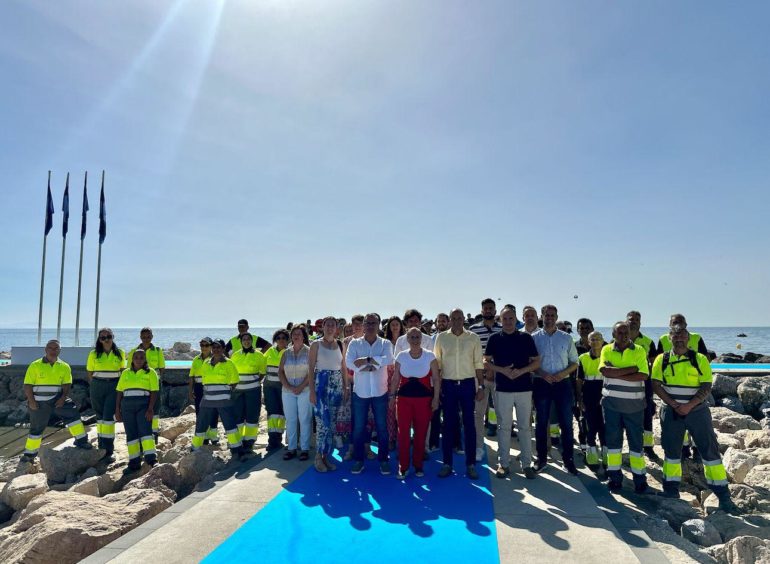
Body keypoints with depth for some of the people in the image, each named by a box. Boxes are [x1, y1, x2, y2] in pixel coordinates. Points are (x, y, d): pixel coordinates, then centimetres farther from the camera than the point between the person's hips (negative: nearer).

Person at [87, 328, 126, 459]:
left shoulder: (120, 353, 2)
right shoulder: (94, 354, 1)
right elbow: (90, 373, 8)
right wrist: (95, 387, 8)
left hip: (114, 387, -1)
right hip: (97, 387, 1)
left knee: (109, 416, -9)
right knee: (100, 416, 10)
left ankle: (108, 450, -5)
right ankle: (101, 447, 23)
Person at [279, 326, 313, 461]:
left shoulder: (309, 351, -1)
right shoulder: (286, 353, 10)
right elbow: (280, 371, 6)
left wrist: (301, 387, -15)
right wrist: (288, 386, -8)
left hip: (305, 390, -3)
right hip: (287, 391, 4)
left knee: (304, 419, 0)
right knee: (290, 420, 7)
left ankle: (304, 449, 8)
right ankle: (291, 448, 15)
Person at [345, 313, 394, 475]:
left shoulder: (386, 343, 0)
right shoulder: (354, 343, 1)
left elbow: (388, 360, -18)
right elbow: (349, 362, -14)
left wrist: (366, 360, -21)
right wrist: (375, 363, -18)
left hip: (380, 392, 0)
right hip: (360, 392, 0)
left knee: (382, 427, 8)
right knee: (358, 427, 8)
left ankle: (383, 460, 21)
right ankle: (358, 460, 21)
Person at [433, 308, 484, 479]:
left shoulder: (473, 338, 0)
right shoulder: (441, 338, 0)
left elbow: (478, 364, 3)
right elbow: (437, 364, 4)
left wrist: (481, 386, -1)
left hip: (468, 384, 0)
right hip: (448, 384, 0)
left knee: (469, 424, 5)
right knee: (448, 424, 7)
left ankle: (471, 464, 16)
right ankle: (447, 463, 17)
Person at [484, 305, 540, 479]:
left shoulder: (526, 338, 4)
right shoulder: (494, 339, 4)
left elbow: (536, 362, 4)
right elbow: (486, 362, 4)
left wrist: (521, 371, -12)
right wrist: (502, 370, -12)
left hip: (524, 388, 0)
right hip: (502, 389, 0)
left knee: (525, 427, 5)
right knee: (504, 427, 6)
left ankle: (527, 464, 15)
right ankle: (504, 464, 15)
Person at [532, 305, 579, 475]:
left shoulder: (566, 338, 4)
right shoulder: (534, 338, 0)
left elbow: (574, 362, 7)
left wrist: (563, 373, -11)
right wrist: (543, 374, -15)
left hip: (563, 383, 1)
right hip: (541, 383, -1)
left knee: (566, 423, 6)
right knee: (541, 423, 9)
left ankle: (568, 460, 20)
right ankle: (541, 459, 21)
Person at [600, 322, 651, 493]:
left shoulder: (639, 350, 0)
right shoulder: (607, 349, 2)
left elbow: (643, 375, -12)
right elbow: (604, 371, -14)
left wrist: (616, 374, -15)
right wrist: (631, 369, -17)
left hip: (634, 403, -1)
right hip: (611, 402, 1)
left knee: (636, 440, 5)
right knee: (613, 439, 7)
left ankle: (640, 479, 17)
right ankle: (615, 477, 19)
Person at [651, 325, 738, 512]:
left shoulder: (700, 359, -1)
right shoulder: (662, 360, 1)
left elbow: (706, 387, -7)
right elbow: (656, 386, -3)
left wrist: (688, 405, -18)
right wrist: (674, 405, -14)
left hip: (697, 410, -1)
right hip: (671, 411, 1)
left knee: (710, 449, -1)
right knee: (672, 450, 9)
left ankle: (723, 495, 10)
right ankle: (671, 491, 22)